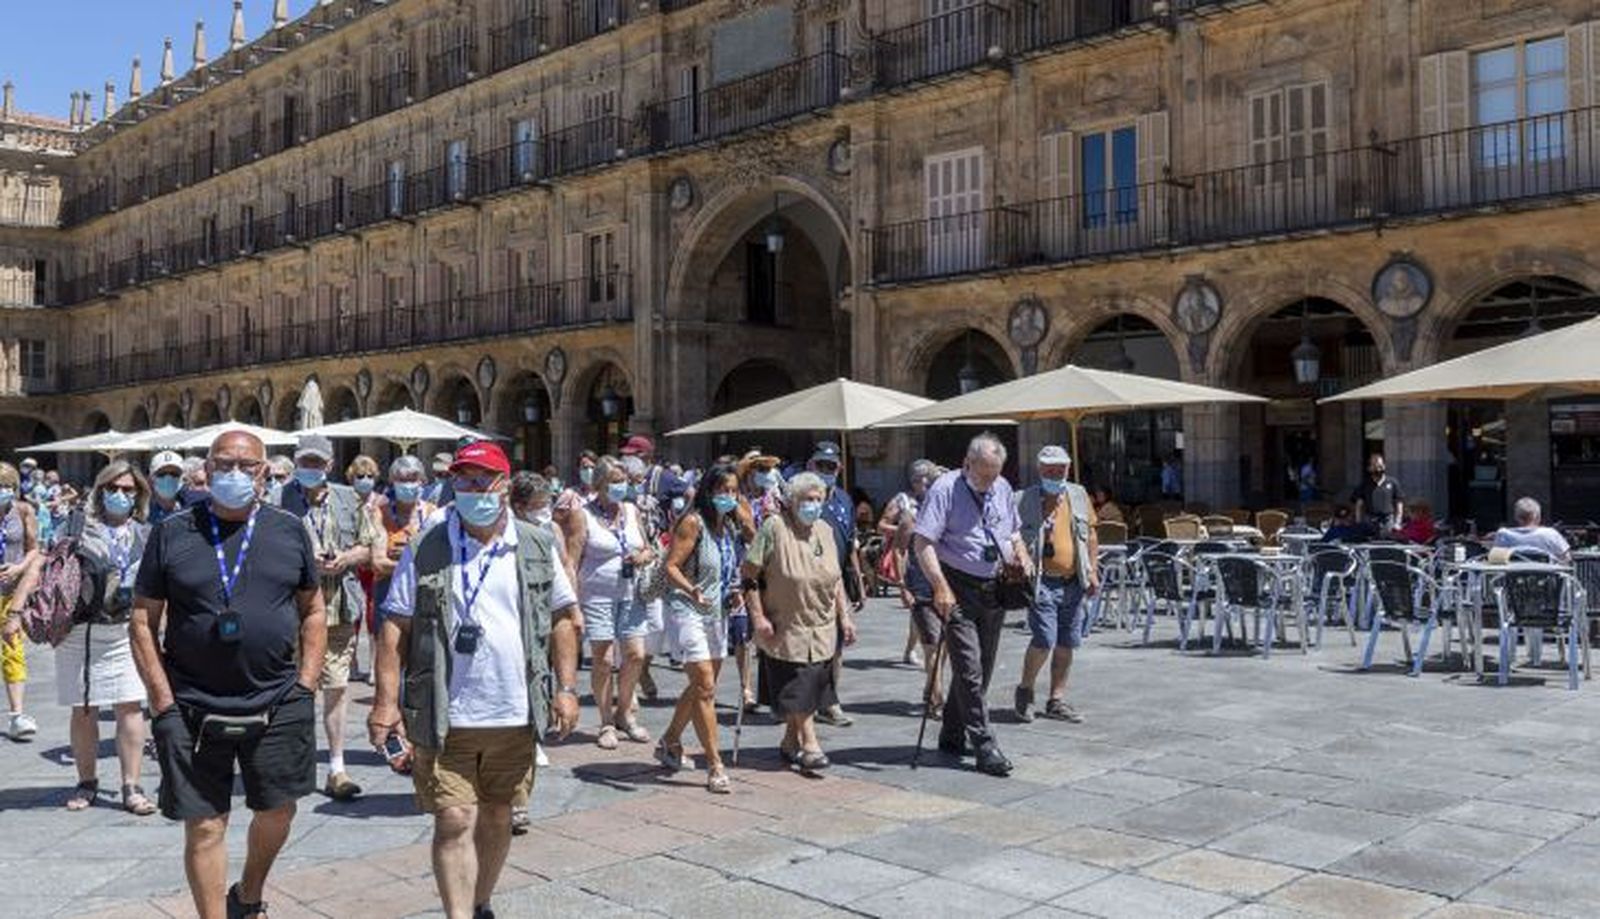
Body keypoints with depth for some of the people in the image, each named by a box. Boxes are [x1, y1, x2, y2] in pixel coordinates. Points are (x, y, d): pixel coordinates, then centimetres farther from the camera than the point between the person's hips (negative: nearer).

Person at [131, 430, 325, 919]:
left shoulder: (290, 531, 5)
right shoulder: (172, 533, 0)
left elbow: (313, 612, 10)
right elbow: (143, 622, 1)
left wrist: (305, 687, 2)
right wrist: (163, 702, -5)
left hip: (279, 707, 2)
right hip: (194, 712, -2)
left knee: (278, 812, 12)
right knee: (205, 825, 4)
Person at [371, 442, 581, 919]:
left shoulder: (536, 547, 4)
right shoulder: (426, 550, -3)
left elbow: (562, 619, 9)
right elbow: (395, 628, -2)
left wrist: (566, 688, 3)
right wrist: (386, 701, -7)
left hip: (514, 714, 3)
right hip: (446, 716, -3)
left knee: (497, 816, 16)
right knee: (454, 821, -6)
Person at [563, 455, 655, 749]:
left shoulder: (632, 511, 10)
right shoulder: (582, 516, -6)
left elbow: (648, 549, 21)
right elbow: (571, 563, -10)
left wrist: (644, 556, -4)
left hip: (630, 595, 5)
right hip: (597, 596, -5)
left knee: (636, 655, 2)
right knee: (603, 661, 0)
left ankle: (624, 713, 23)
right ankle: (606, 723, 14)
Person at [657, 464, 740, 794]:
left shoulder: (729, 526, 10)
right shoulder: (693, 523, -14)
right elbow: (671, 567, -18)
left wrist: (733, 594, 5)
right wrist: (691, 590, -34)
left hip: (716, 613, 9)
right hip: (687, 611, -9)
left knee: (701, 687, 17)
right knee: (705, 688, -11)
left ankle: (669, 743, 35)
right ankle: (715, 766, -7)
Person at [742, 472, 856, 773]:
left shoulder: (825, 530, 9)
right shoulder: (774, 527, -11)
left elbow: (836, 579, 16)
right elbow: (748, 574, -11)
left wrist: (844, 616, 11)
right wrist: (758, 617, -15)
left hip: (822, 628, 6)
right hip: (785, 627, -6)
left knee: (809, 688, 9)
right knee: (797, 689, -5)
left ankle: (790, 742, 23)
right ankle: (809, 744, 1)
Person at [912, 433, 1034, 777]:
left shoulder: (1002, 489, 11)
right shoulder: (945, 489, -10)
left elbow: (1013, 531, 26)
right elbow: (923, 543, -15)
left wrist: (1021, 553, 4)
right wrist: (941, 587, -24)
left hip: (994, 589, 7)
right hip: (959, 589, -7)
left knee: (982, 668, 13)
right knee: (969, 669, -10)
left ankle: (952, 735, 27)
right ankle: (985, 746, -8)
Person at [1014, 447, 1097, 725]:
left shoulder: (1079, 496, 11)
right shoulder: (1025, 500, -3)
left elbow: (1091, 534, 17)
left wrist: (1092, 571, 10)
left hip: (1073, 582, 5)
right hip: (1043, 582, -5)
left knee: (1066, 644, 8)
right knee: (1044, 640, -12)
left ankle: (1057, 700, 19)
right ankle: (1025, 690, 11)